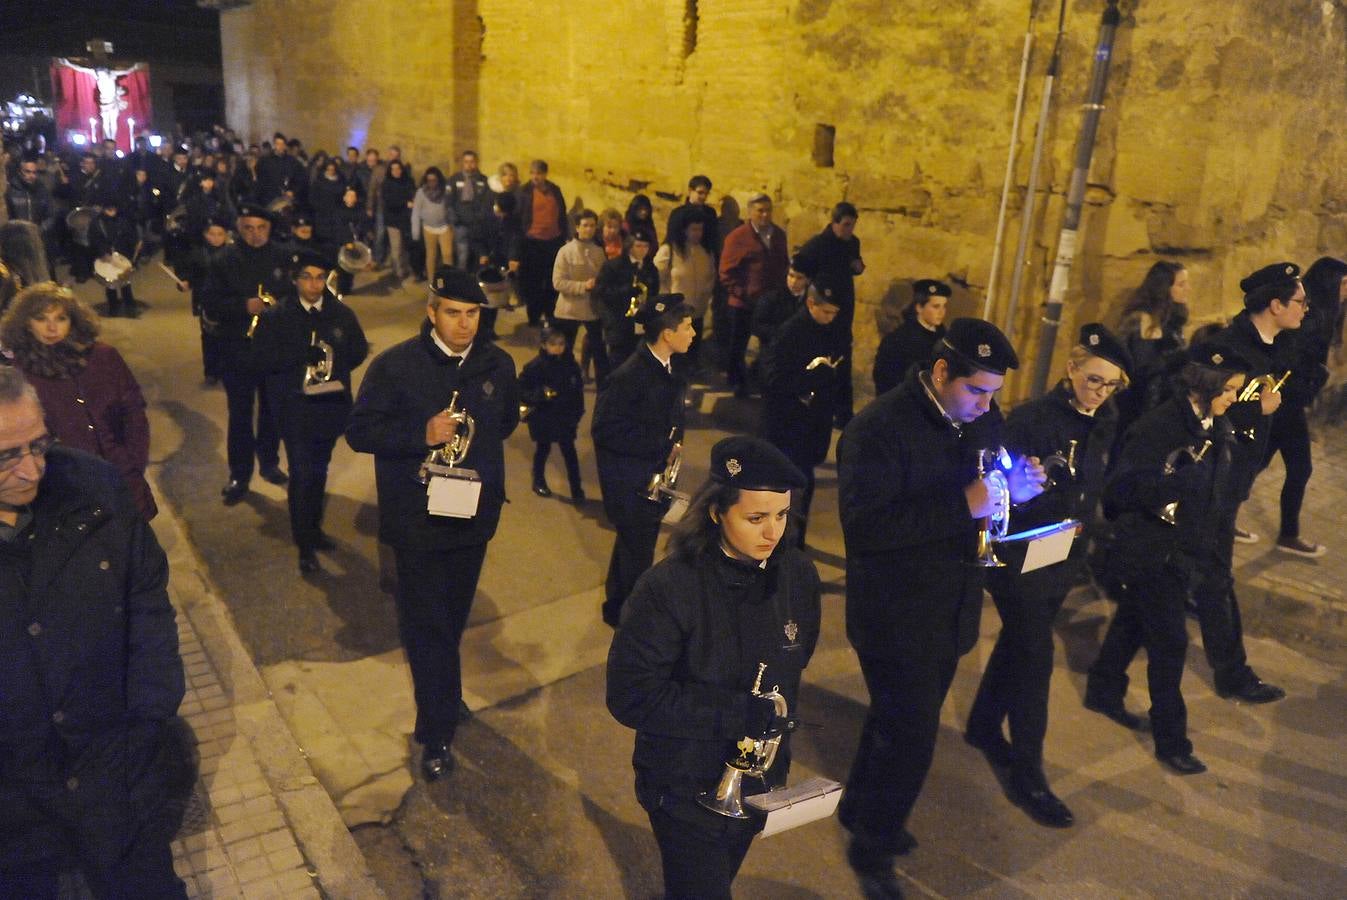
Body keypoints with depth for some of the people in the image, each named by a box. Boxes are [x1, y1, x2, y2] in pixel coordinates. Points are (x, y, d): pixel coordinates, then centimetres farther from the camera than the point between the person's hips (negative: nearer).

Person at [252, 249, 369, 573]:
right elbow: (262, 358, -10)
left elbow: (359, 350, 7)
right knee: (301, 473, -5)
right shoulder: (276, 316, -5)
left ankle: (314, 526, 37)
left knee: (319, 470, 19)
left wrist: (337, 367, -10)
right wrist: (302, 355, -24)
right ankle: (304, 544, 3)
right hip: (294, 407, -3)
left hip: (330, 404, 3)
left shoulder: (342, 313, 2)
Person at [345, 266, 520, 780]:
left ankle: (439, 705, 42)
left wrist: (478, 446, 5)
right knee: (428, 625, 1)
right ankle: (438, 734, 13)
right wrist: (421, 434, -24)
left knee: (452, 617, 20)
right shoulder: (395, 366, -11)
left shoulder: (497, 365, 1)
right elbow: (359, 432, -11)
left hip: (474, 513, 4)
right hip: (417, 519, -4)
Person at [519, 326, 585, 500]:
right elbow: (522, 389, -13)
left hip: (566, 417, 2)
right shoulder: (535, 366, -14)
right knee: (543, 449, 15)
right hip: (543, 418, -2)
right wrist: (540, 395, -28)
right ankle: (539, 482, 37)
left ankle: (576, 489, 11)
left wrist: (577, 412, 3)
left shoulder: (570, 364, -3)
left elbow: (578, 389, 6)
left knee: (569, 451, 4)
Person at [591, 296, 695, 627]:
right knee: (637, 552, 5)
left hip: (655, 475, 8)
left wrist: (673, 445, -5)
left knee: (636, 546, 22)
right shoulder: (629, 375, -25)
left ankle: (618, 607, 42)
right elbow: (605, 430, -25)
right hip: (629, 483, -8)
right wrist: (662, 447, -22)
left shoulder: (671, 370, 1)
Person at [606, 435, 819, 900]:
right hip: (685, 788, -5)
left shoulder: (798, 577, -10)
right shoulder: (669, 588, -25)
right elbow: (629, 697, -23)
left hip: (759, 781, 5)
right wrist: (736, 712, -27)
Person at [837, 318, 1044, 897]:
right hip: (896, 616, -7)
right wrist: (963, 505, -31)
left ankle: (861, 809, 46)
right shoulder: (879, 428, -22)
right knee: (911, 736, 0)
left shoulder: (983, 417, 1)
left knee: (903, 720, 23)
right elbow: (864, 525, -29)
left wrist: (1016, 485, -10)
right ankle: (872, 850, 25)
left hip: (951, 608, 8)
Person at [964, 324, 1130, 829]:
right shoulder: (1031, 418, -18)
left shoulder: (1103, 427, 3)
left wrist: (1083, 552, 13)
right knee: (1034, 659, -3)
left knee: (1018, 644, 20)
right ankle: (1025, 776, 9)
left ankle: (983, 728, 40)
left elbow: (1093, 495, 12)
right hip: (1020, 560, -7)